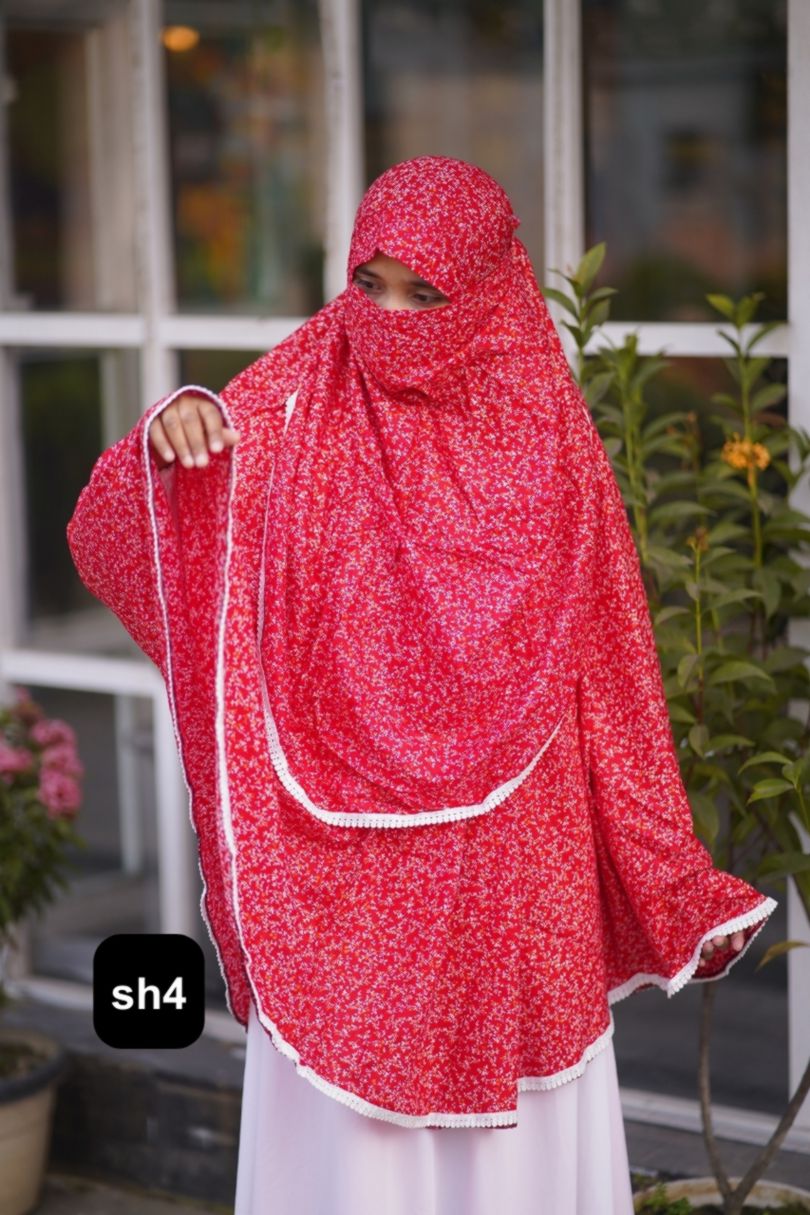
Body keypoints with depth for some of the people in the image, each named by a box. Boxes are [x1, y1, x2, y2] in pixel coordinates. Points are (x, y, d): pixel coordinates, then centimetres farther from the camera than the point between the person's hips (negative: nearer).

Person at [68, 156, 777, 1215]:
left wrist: (671, 884, 6)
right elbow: (112, 540, -13)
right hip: (339, 865, -1)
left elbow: (606, 667, 5)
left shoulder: (544, 434, 0)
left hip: (509, 868, 1)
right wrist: (169, 440, -35)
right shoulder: (293, 408, -3)